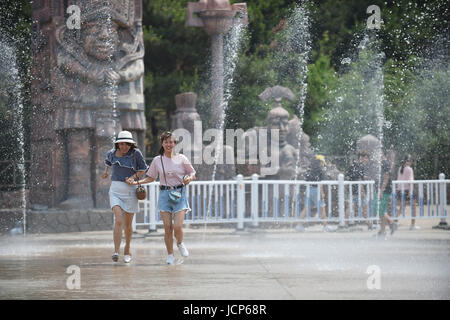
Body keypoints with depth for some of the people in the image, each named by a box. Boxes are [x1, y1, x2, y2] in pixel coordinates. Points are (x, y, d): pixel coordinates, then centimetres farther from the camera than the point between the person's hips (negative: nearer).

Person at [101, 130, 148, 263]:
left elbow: (143, 169, 3)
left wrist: (134, 176, -11)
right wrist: (106, 171, 17)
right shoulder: (112, 153, 3)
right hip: (115, 190, 0)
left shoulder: (136, 153, -6)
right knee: (118, 220, -18)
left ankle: (127, 250, 32)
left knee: (128, 224, 9)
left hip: (130, 191, 0)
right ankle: (116, 252, -26)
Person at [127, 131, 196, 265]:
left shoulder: (181, 159, 1)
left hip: (179, 194, -1)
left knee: (177, 226, -12)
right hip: (164, 194, 2)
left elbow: (192, 173, 11)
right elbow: (151, 177, 17)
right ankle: (170, 255, 11)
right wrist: (136, 182, 6)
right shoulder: (157, 160, 6)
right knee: (167, 227, -3)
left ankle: (180, 244, 21)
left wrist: (189, 178, -12)